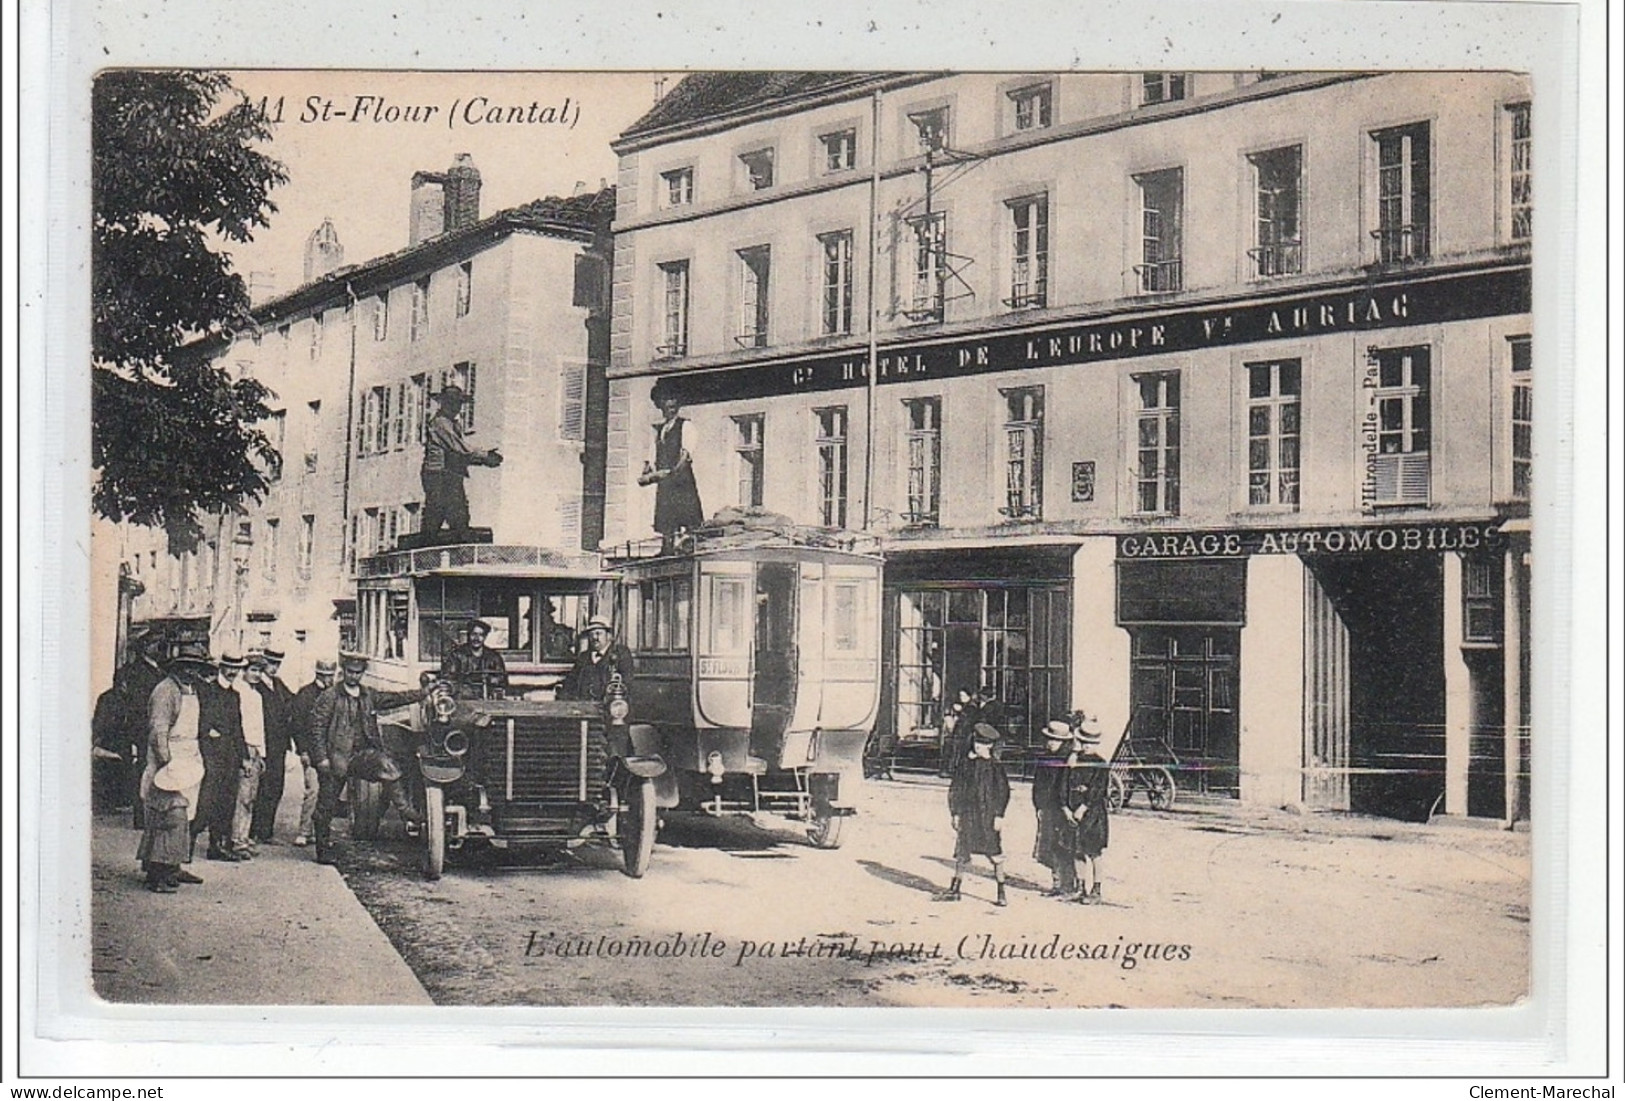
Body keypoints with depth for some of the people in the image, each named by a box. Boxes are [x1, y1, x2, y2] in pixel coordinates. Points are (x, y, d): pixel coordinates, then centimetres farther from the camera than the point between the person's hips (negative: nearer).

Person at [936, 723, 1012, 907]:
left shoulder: (996, 766, -2)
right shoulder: (966, 764, 7)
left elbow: (1003, 792, -2)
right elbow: (955, 789, 10)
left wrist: (999, 815, -7)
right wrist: (954, 812, 6)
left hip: (988, 815, -3)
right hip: (967, 815, 3)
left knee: (995, 854, -2)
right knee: (961, 852, 8)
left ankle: (1001, 893, 7)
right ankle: (954, 890, 19)